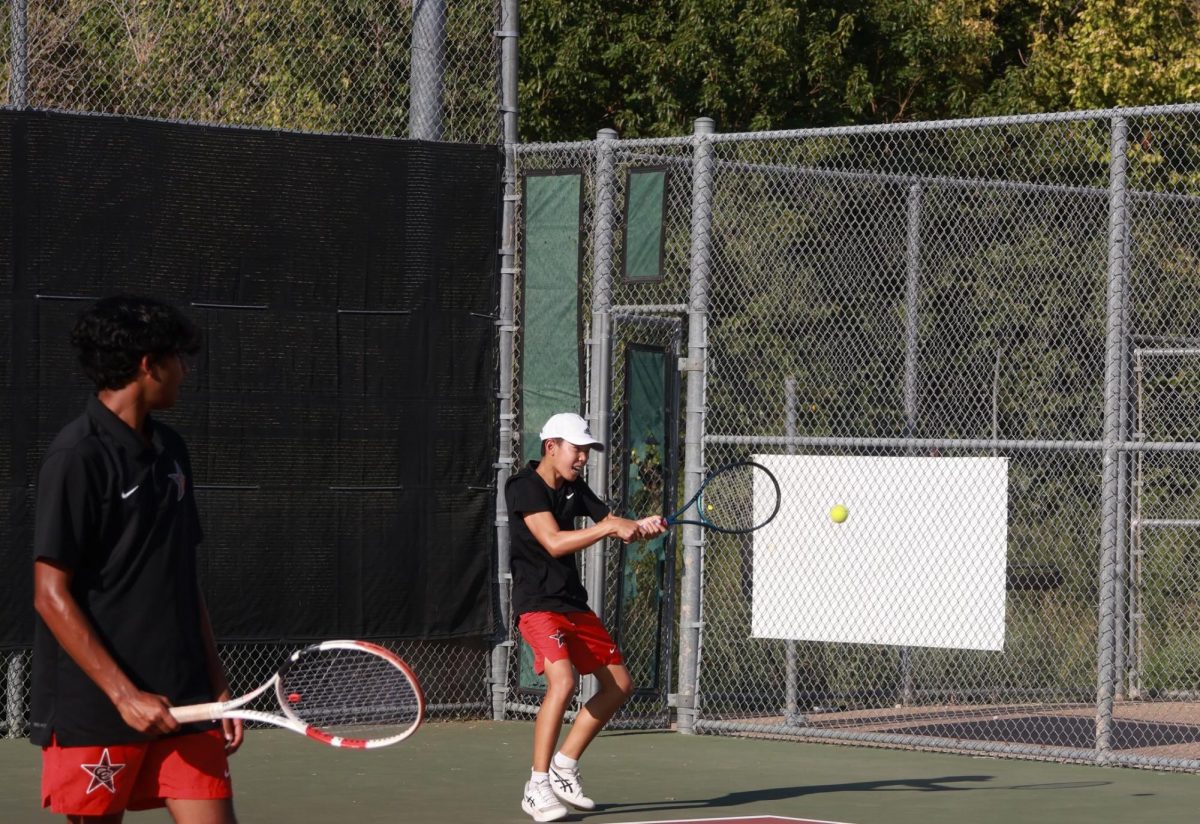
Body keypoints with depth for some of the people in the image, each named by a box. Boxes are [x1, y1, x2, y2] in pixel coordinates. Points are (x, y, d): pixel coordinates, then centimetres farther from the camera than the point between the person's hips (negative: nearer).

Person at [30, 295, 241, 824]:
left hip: (182, 702, 7)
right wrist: (125, 695, -17)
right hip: (94, 710, -7)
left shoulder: (170, 451, 13)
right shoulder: (78, 457, -11)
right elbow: (52, 596, -13)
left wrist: (217, 684, 13)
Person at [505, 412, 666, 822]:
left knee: (619, 685, 11)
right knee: (562, 681, -27)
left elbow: (617, 526, 8)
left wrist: (642, 526, -14)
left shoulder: (574, 489, 11)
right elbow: (554, 542, -24)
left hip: (574, 604, 9)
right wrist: (609, 526, -26)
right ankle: (537, 787, -18)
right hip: (538, 604, -9)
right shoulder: (525, 487, -13)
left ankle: (564, 766, 21)